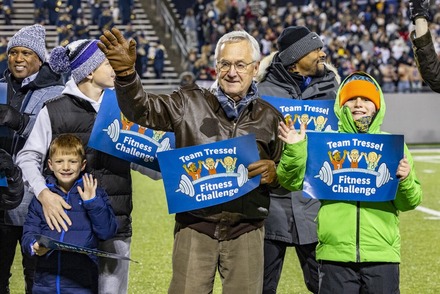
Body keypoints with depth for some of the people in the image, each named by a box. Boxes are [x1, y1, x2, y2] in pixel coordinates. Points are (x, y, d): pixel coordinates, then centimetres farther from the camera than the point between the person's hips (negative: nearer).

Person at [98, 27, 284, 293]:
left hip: (246, 231, 1)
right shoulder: (190, 104, 3)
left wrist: (274, 173, -7)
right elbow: (143, 109, -7)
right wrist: (126, 73, -24)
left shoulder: (270, 117, 8)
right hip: (195, 226, -1)